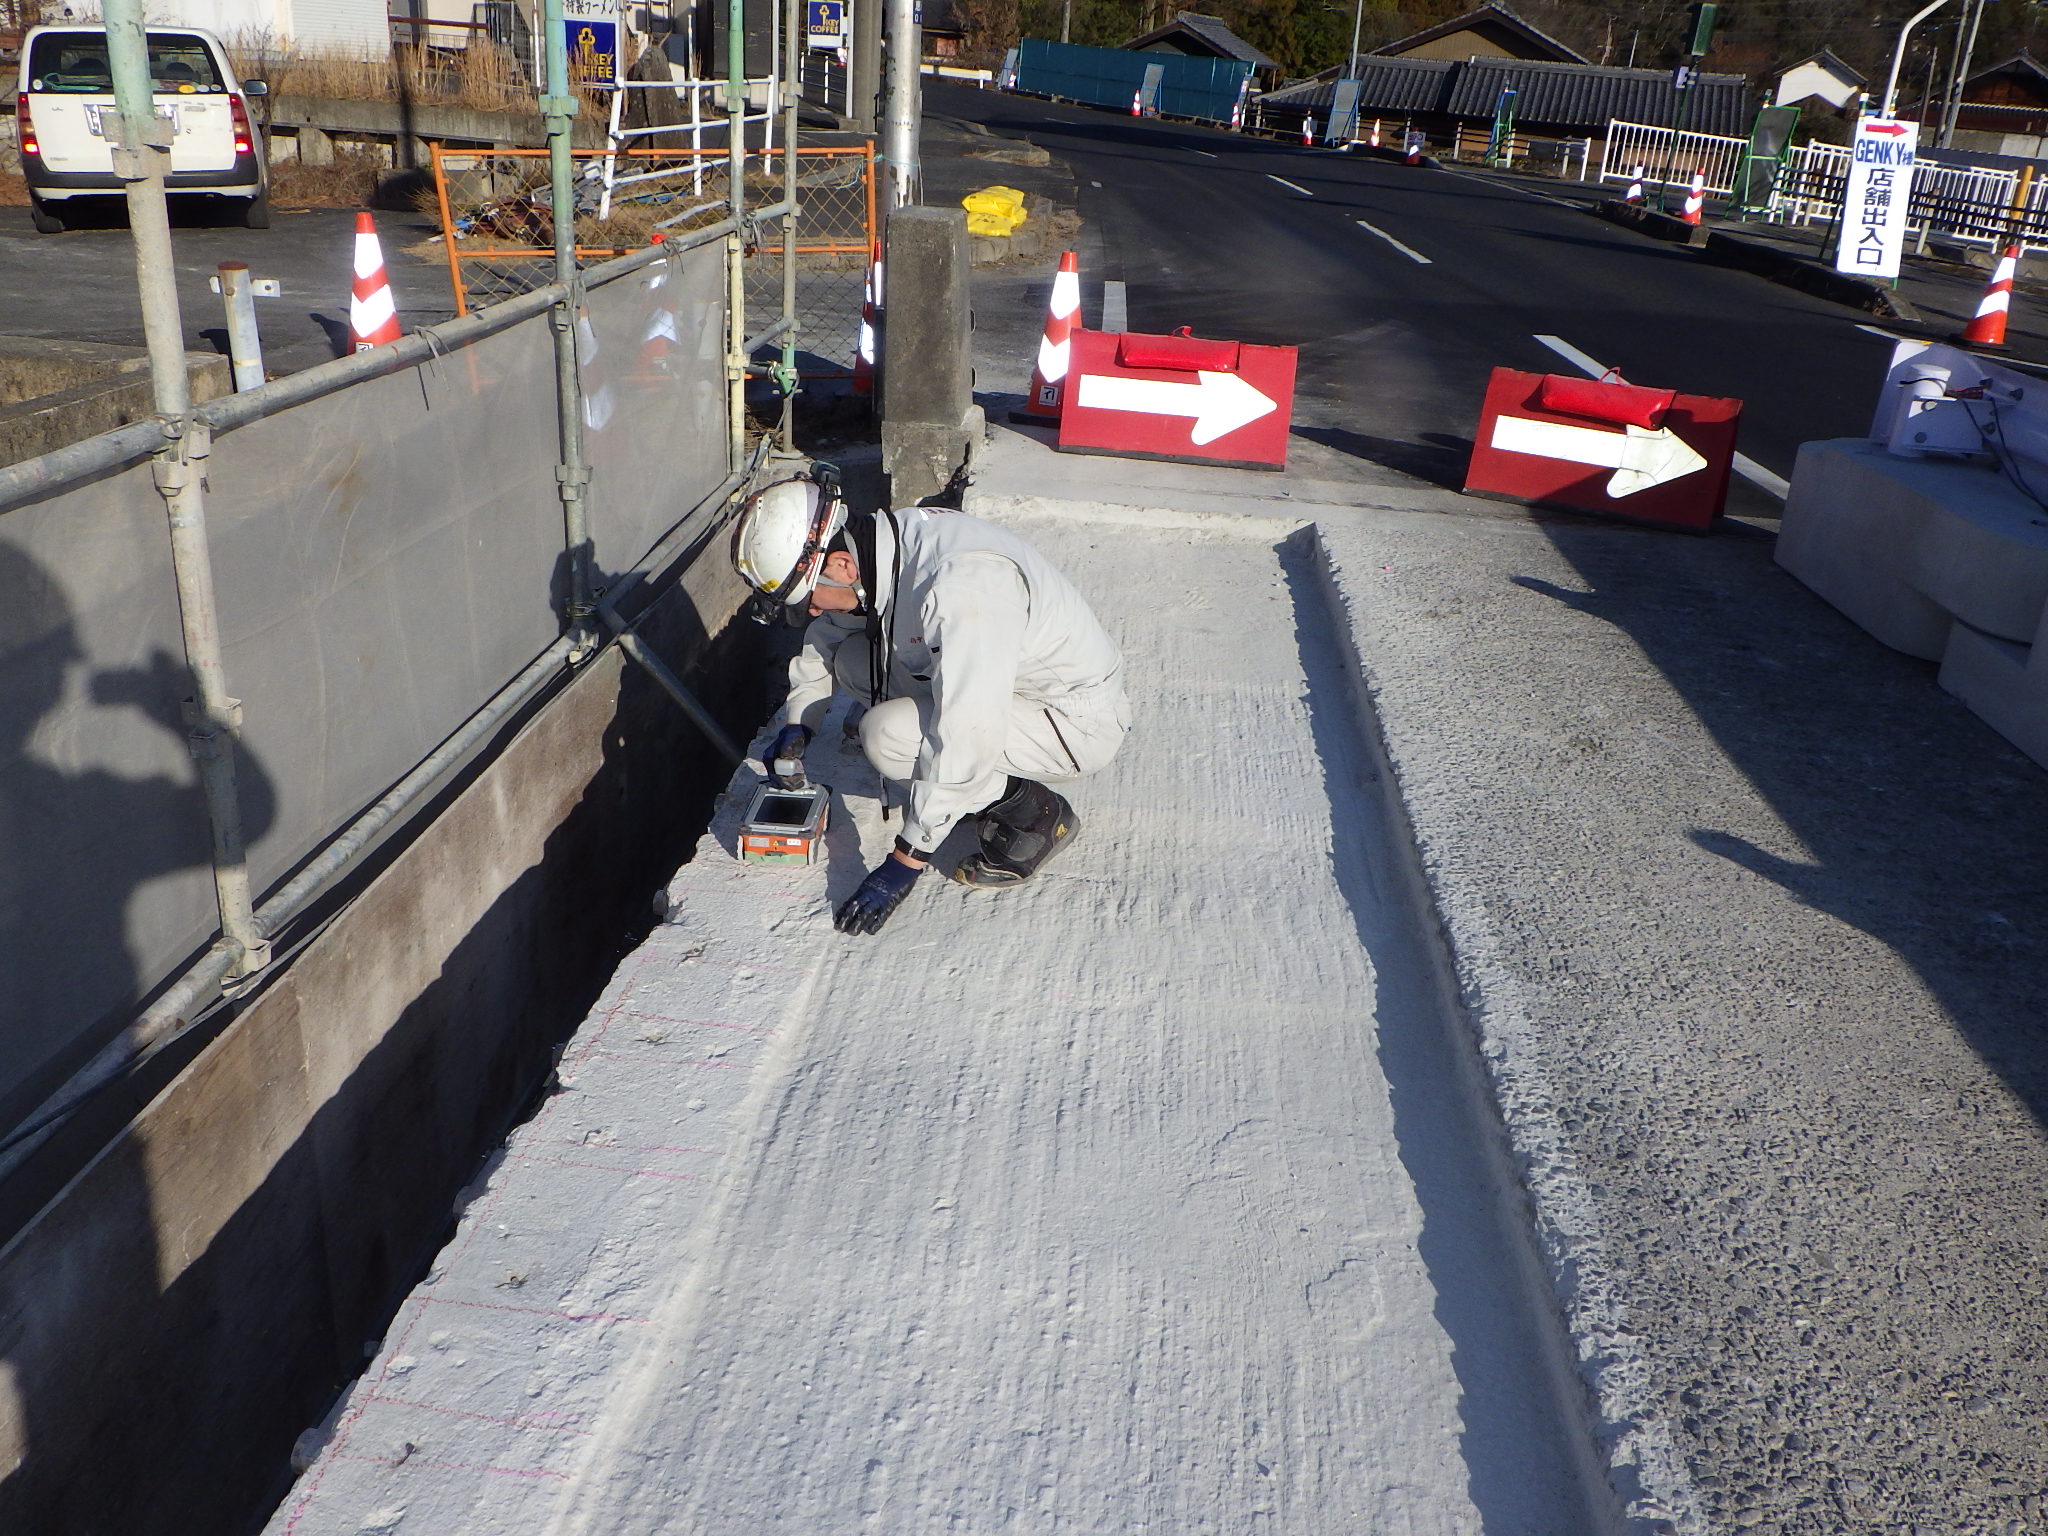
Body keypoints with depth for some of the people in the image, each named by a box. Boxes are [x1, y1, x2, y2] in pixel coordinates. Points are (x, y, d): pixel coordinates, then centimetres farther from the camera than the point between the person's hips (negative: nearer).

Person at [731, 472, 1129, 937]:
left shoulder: (962, 586, -34)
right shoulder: (879, 545, -6)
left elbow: (964, 738, -34)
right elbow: (828, 632, 17)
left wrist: (906, 862, -29)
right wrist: (798, 720, 10)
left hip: (1079, 722, -9)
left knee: (887, 736, -24)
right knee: (854, 660, 0)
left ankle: (1035, 812, -3)